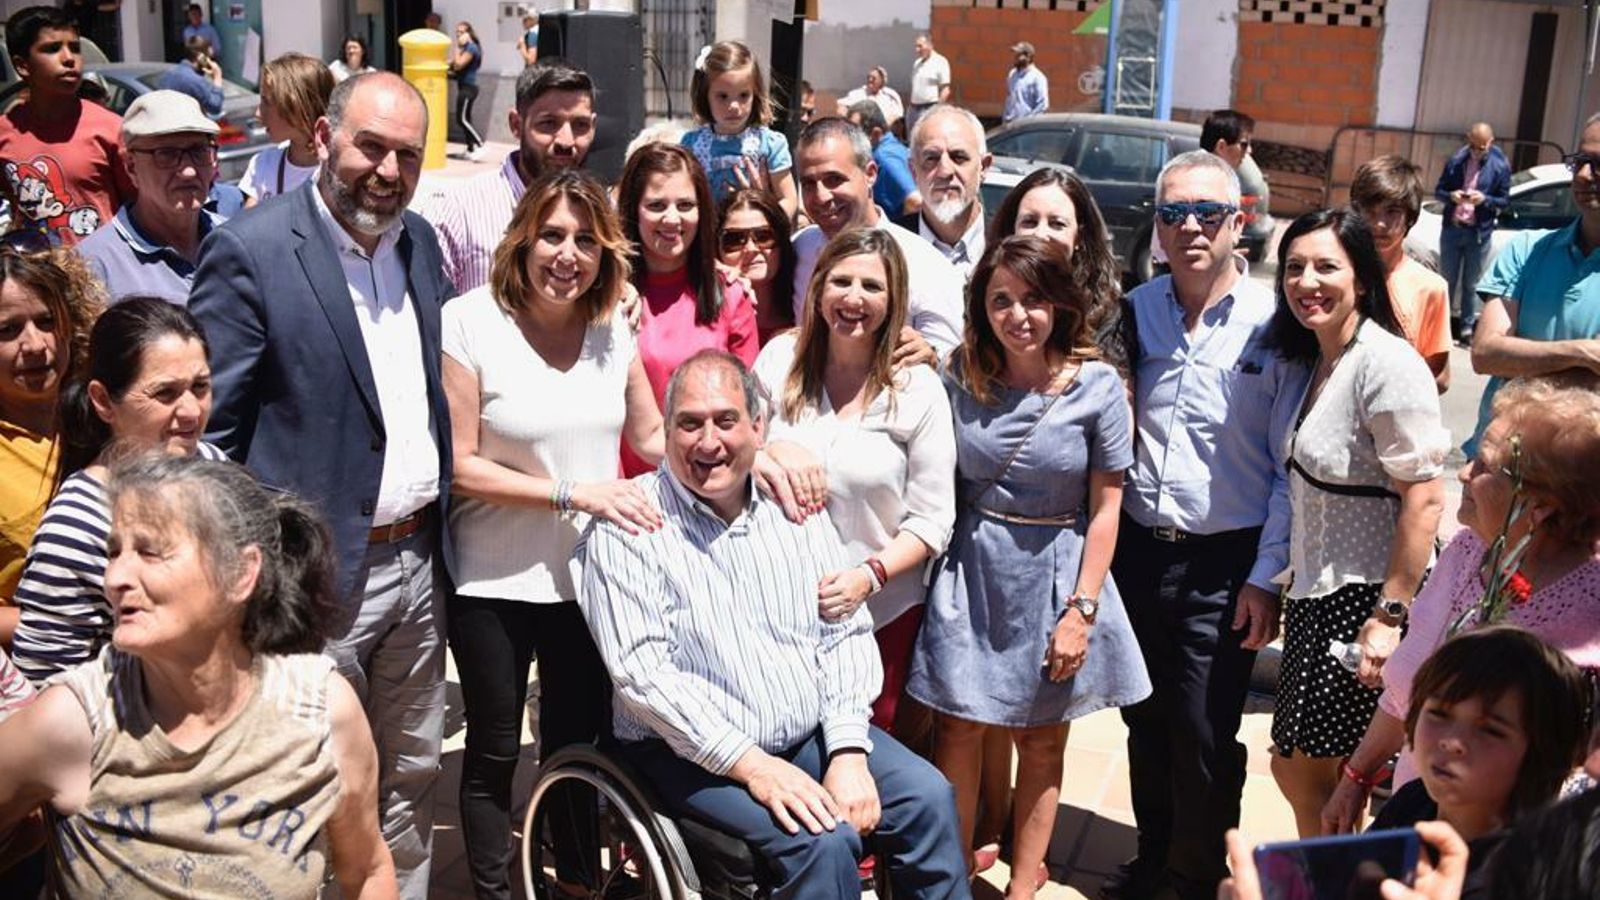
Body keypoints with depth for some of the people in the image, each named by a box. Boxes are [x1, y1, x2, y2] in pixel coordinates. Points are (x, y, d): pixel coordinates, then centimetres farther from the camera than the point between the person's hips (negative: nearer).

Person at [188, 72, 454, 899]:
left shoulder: (420, 242, 7)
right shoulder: (249, 252, -13)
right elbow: (210, 428, -12)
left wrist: (442, 531, 12)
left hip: (417, 563, 6)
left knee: (411, 778, 19)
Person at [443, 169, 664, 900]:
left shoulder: (613, 329, 1)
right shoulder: (469, 323, -13)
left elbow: (652, 437, 9)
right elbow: (459, 465, -15)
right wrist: (572, 493, -20)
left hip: (588, 575, 4)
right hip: (494, 584, -4)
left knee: (579, 743, 17)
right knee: (495, 752, 12)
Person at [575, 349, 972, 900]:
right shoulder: (628, 526, -10)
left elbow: (847, 634, 5)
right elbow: (641, 671, -17)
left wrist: (848, 752, -9)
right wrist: (750, 765, -23)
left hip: (812, 733, 5)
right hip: (691, 753, -5)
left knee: (928, 798, -11)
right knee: (824, 842, -26)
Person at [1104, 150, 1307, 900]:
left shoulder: (1273, 324, -9)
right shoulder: (1135, 310, 3)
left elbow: (1289, 466, -7)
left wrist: (1265, 576, -8)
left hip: (1223, 564, -4)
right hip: (1137, 549, 4)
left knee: (1204, 735, 3)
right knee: (1145, 720, 16)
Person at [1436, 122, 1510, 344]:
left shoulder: (1500, 166, -2)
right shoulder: (1455, 161, 1)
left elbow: (1504, 201, 1)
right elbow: (1438, 190, 7)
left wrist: (1485, 199, -19)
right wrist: (1451, 195, -16)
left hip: (1478, 233, -1)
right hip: (1451, 228, 2)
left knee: (1470, 284, 5)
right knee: (1448, 280, 9)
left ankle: (1467, 328, 12)